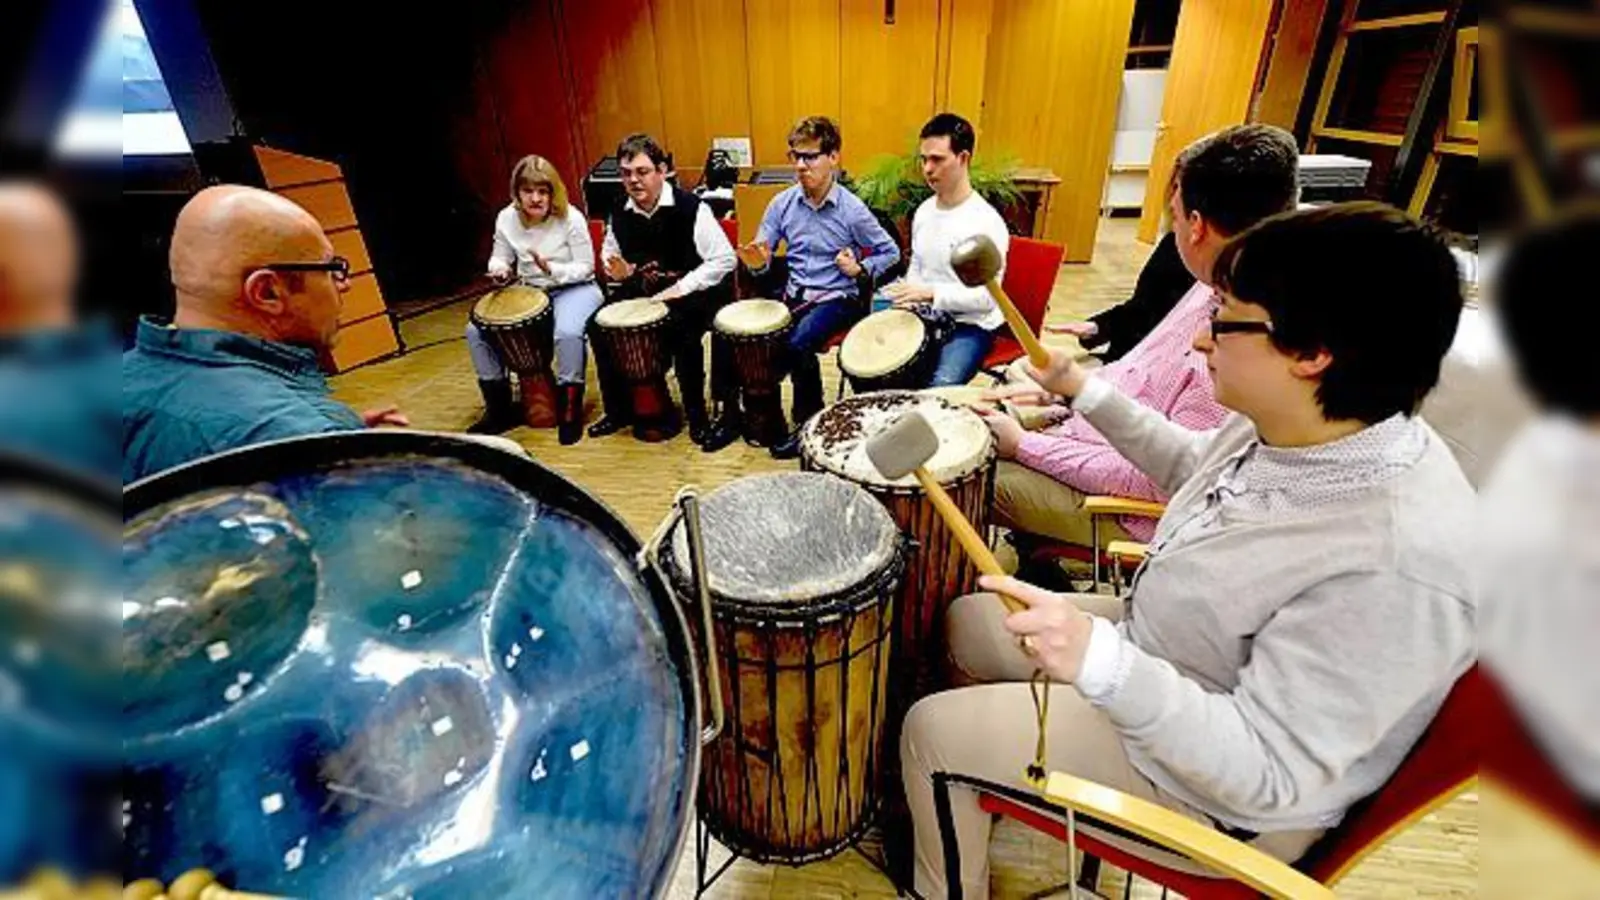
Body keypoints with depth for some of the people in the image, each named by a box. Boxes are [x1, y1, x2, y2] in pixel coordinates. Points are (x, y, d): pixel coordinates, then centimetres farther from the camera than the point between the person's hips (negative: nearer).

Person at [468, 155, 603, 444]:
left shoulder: (571, 218, -15)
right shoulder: (506, 219, -3)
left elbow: (585, 268, -11)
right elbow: (500, 258, 9)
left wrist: (551, 269, -28)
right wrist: (500, 270, -16)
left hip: (574, 289, -5)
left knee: (567, 333, -37)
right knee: (476, 330, -9)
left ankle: (569, 412, -18)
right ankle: (499, 408, 7)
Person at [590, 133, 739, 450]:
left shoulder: (690, 208, -13)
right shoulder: (619, 215, 4)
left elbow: (724, 259, -17)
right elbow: (609, 254, 21)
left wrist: (680, 288, -22)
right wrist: (620, 272, -4)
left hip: (695, 291, -6)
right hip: (643, 292, 6)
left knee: (682, 329, -34)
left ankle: (697, 417, -14)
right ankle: (617, 411, 8)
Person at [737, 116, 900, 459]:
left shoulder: (852, 210, -10)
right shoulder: (782, 204, 0)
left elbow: (891, 253, 1)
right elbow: (762, 257, 2)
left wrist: (861, 270, -16)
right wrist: (757, 261, -21)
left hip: (838, 298, -4)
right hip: (795, 292, 4)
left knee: (798, 344, -31)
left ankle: (809, 421, -7)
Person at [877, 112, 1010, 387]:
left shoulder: (987, 222, -17)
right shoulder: (923, 211, 5)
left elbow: (987, 297, -20)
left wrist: (930, 292, -27)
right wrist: (908, 296, -2)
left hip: (970, 325, -7)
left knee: (940, 390, -30)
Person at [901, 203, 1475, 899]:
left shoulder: (1393, 565, -37)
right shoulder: (1291, 425, -11)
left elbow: (1270, 774, -32)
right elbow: (1195, 469, 11)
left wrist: (1102, 664, -47)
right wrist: (1085, 392, 8)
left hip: (1218, 792, -8)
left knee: (931, 731, -4)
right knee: (968, 622, 15)